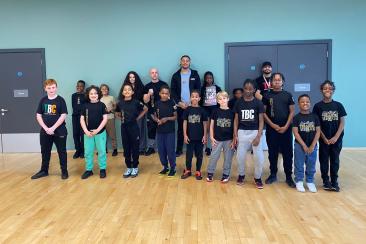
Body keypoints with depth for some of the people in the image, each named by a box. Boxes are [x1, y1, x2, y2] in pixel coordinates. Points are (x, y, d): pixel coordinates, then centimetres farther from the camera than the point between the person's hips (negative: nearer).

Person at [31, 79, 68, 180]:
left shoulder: (60, 100, -6)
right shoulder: (43, 100, 5)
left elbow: (63, 116, -11)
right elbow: (39, 116, 5)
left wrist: (53, 128, -15)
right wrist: (46, 128, -8)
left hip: (59, 131, -4)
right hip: (45, 131, 4)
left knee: (61, 152, 6)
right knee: (45, 152, 15)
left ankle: (64, 171, 16)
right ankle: (44, 170, 29)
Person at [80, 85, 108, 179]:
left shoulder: (102, 105, -2)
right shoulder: (85, 106, 4)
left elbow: (105, 119, -5)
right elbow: (82, 119, 4)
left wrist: (97, 130, -13)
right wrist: (86, 131, -8)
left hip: (100, 132, -2)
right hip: (88, 133, 2)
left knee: (101, 151, 5)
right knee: (88, 152, 9)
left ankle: (102, 169, 17)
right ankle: (88, 170, 21)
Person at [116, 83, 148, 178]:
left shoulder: (136, 102, -8)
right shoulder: (120, 103, -1)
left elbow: (145, 109, 6)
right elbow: (118, 114, 18)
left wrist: (138, 117, 1)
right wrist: (122, 119, 2)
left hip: (134, 126, -2)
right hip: (124, 127, 2)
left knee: (135, 148, 5)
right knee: (126, 148, 8)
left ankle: (135, 167, 18)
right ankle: (128, 167, 21)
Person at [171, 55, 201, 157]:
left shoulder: (195, 74, 4)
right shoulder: (176, 75, 6)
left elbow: (198, 90, 1)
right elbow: (173, 91, 2)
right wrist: (179, 102, -10)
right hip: (180, 106, 1)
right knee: (180, 128, 6)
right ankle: (179, 149, 13)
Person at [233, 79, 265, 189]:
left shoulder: (258, 103, -2)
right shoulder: (239, 103, 4)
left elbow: (261, 121, -3)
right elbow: (236, 120, 7)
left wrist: (258, 136, -11)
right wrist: (235, 135, 0)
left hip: (255, 132, -1)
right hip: (242, 132, 2)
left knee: (260, 157, -5)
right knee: (240, 156, 7)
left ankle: (257, 178, 18)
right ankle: (241, 175, 31)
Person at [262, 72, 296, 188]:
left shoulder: (288, 95, 6)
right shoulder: (267, 95, 4)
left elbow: (292, 111, 4)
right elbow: (263, 112, 1)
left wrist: (286, 126, -7)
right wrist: (273, 125, -8)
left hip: (286, 129, 0)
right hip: (271, 129, 0)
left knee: (288, 153, 2)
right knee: (272, 153, 8)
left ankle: (289, 177, 12)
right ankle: (273, 174, 20)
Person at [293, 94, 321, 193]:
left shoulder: (314, 116, -1)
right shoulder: (296, 117, -7)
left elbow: (318, 131, -2)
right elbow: (295, 132, -10)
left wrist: (312, 146, -9)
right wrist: (304, 145, -14)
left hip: (312, 145, 2)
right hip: (300, 145, -2)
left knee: (311, 165, 12)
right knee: (299, 165, 7)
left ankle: (310, 181, 27)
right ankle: (299, 181, 21)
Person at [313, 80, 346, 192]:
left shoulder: (338, 105, 0)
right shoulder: (318, 106, -4)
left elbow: (342, 122, -1)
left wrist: (335, 137, -9)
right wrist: (324, 138, -8)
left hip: (337, 138, 1)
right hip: (323, 139, -1)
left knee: (335, 160, 8)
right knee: (324, 160, 7)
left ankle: (334, 182, 21)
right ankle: (326, 181, 20)